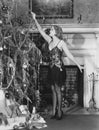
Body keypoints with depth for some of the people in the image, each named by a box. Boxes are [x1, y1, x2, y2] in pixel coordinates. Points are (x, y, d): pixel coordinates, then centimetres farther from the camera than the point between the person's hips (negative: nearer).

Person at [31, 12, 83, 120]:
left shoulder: (61, 43, -6)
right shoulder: (50, 41, 10)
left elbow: (68, 55, -8)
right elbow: (41, 31, 11)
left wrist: (78, 64, -13)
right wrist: (34, 19, 8)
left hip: (58, 67, -6)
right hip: (52, 67, 6)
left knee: (57, 90, -2)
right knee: (53, 89, 9)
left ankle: (59, 111, 7)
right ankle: (54, 111, 16)